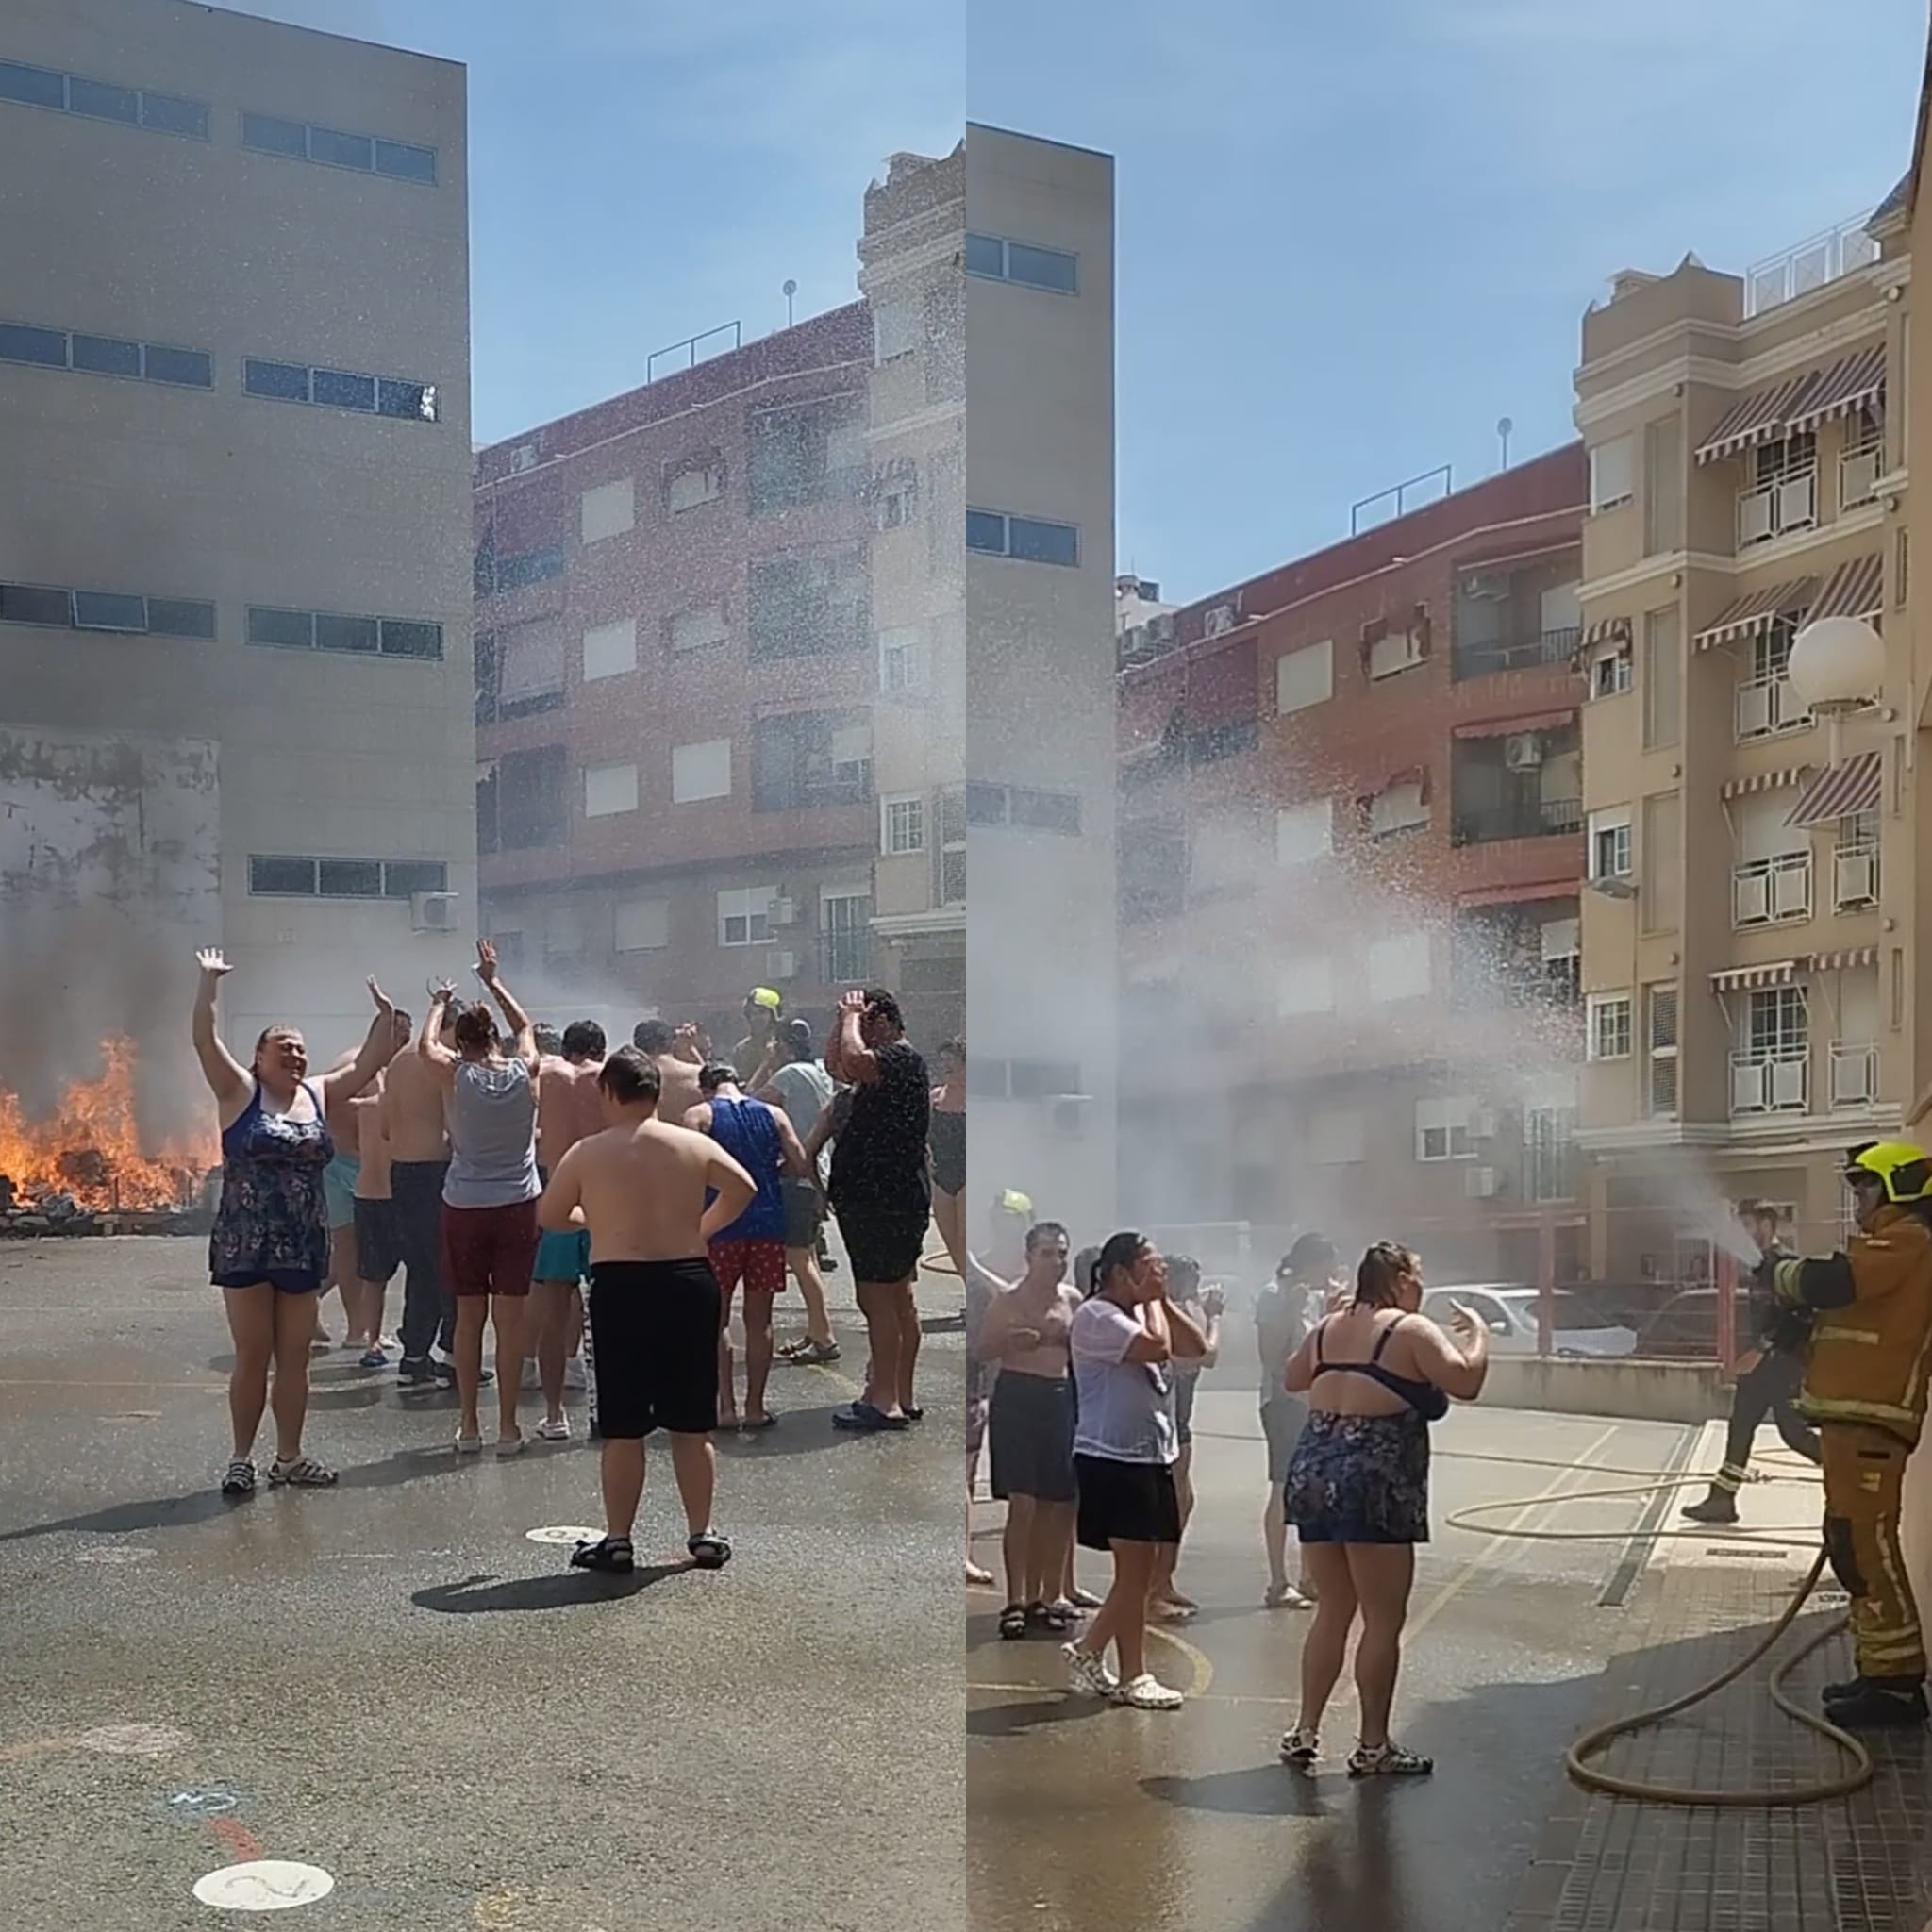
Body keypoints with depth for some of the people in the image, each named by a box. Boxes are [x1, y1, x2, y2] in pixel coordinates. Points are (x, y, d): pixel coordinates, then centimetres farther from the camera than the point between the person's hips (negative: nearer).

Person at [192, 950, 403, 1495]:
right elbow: (205, 1040, -13)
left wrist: (386, 1014, 1)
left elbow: (370, 1063, 10)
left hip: (303, 1247, 4)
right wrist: (209, 982, -21)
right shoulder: (240, 1092, -2)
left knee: (295, 1357, 9)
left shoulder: (319, 1095, 9)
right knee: (252, 1355, 0)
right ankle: (241, 1459, 12)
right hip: (245, 1246, -4)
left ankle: (288, 1457, 19)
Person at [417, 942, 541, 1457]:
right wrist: (494, 981, 29)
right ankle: (508, 1427, 6)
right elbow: (525, 1026, 19)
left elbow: (425, 1044, 15)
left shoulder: (456, 1074, -7)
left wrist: (440, 1002, 29)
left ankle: (469, 1426, 13)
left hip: (464, 1207, 0)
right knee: (510, 1318, 3)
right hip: (518, 1206, 0)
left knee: (469, 1316, 9)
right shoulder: (524, 1072, -2)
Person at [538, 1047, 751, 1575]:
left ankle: (617, 1540, 12)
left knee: (622, 1428, 6)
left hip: (621, 1288, -3)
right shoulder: (695, 1145, 2)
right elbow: (743, 1189, 10)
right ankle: (703, 1534, 18)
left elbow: (548, 1217, 6)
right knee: (693, 1423, 12)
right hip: (691, 1283, 3)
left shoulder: (587, 1153, -4)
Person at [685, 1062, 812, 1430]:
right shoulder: (773, 1114, 8)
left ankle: (726, 1406, 3)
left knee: (717, 1319, 8)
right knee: (759, 1320, 10)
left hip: (721, 1224, -2)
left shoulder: (699, 1116, 0)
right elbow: (801, 1166, 2)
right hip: (768, 1221, 3)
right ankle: (755, 1406, 13)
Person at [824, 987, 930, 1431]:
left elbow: (854, 1060, -33)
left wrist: (851, 1018, -15)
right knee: (898, 1297, 13)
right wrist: (844, 1021, 14)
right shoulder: (887, 1062, 18)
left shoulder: (901, 1058, -14)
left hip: (885, 1200, -11)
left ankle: (884, 1400, -9)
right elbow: (837, 1066, 28)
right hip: (890, 1198, 11)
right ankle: (902, 1396, 20)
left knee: (876, 1297, -10)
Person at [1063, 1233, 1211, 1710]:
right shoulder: (1096, 1316, -12)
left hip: (1152, 1456, 9)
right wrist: (1151, 1299, -10)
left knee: (1139, 1570, 12)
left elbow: (1196, 1347, 6)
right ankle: (1132, 1677, 7)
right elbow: (1157, 1348, -24)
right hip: (1112, 1459, -9)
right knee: (1136, 1568, -4)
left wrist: (1163, 1300, 3)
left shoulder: (1144, 1313, 16)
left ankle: (1088, 1650, 24)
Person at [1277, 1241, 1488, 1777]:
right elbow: (1466, 1381, -14)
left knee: (1332, 1611, 16)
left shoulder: (1328, 1328, 14)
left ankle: (1305, 1732, 16)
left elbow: (1292, 1380, 29)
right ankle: (1373, 1747, 5)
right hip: (1375, 1483, -7)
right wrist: (1477, 1334, 3)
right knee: (1384, 1619, 1)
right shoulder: (1411, 1331, -5)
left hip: (1312, 1473, 7)